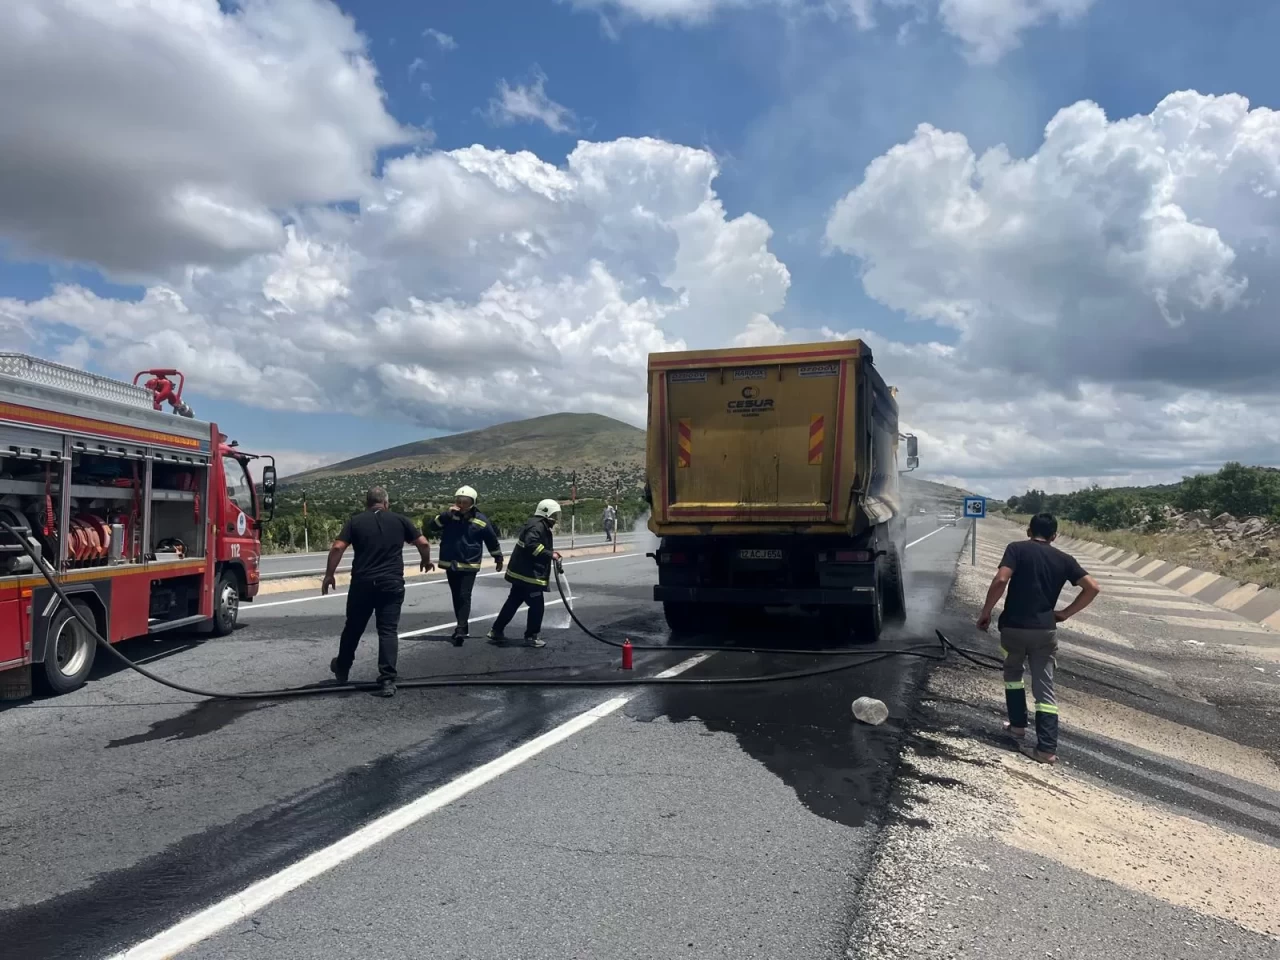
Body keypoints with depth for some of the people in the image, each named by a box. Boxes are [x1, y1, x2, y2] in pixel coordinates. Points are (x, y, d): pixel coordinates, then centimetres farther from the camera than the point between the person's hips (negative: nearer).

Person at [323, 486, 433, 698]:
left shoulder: (355, 521, 4)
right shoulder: (400, 520, 5)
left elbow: (337, 548, -6)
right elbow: (423, 543, 5)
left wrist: (329, 574, 3)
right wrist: (426, 561, 24)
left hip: (362, 583, 1)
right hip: (392, 583, 0)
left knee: (353, 628, 18)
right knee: (388, 631, 0)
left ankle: (342, 669, 38)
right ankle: (387, 680, -7)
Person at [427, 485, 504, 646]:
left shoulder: (480, 521, -6)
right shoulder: (449, 516, -1)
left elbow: (492, 540, 4)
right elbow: (431, 527, -12)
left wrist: (498, 558, 12)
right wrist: (446, 514, -25)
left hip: (469, 565, -4)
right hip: (450, 564, 4)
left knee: (464, 596, -14)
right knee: (456, 597, 13)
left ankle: (461, 630, -17)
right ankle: (462, 626, 25)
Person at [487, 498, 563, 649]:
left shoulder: (538, 525, 17)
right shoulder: (538, 526, -16)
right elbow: (531, 545, -30)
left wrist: (551, 553, 11)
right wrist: (550, 554, -25)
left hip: (521, 572, 11)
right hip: (529, 574, -11)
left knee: (513, 602, 16)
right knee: (537, 605, -1)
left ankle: (496, 632, 22)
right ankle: (531, 636, 8)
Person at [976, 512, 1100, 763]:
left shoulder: (1017, 549, -2)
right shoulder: (1064, 560, 8)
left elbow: (1000, 581, -17)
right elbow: (1093, 587, 2)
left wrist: (986, 612, -7)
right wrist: (1065, 613, 7)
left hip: (1013, 626, -2)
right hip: (1045, 629, 2)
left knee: (1013, 673, 25)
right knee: (1044, 688, 6)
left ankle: (1017, 726, 29)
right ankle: (1047, 748, 1)